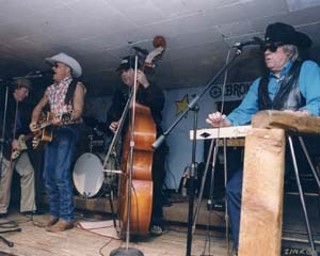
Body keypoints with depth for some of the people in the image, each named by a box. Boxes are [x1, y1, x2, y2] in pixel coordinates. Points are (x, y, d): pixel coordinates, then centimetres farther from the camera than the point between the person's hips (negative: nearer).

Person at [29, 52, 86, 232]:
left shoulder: (76, 86, -2)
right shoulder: (51, 89, 20)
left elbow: (78, 111, -14)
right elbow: (39, 107, 21)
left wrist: (63, 120, -32)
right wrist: (34, 122, 2)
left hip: (68, 131, -8)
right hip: (51, 132, 8)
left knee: (61, 175, -15)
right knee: (49, 175, 6)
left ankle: (67, 218, -10)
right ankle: (54, 215, 15)